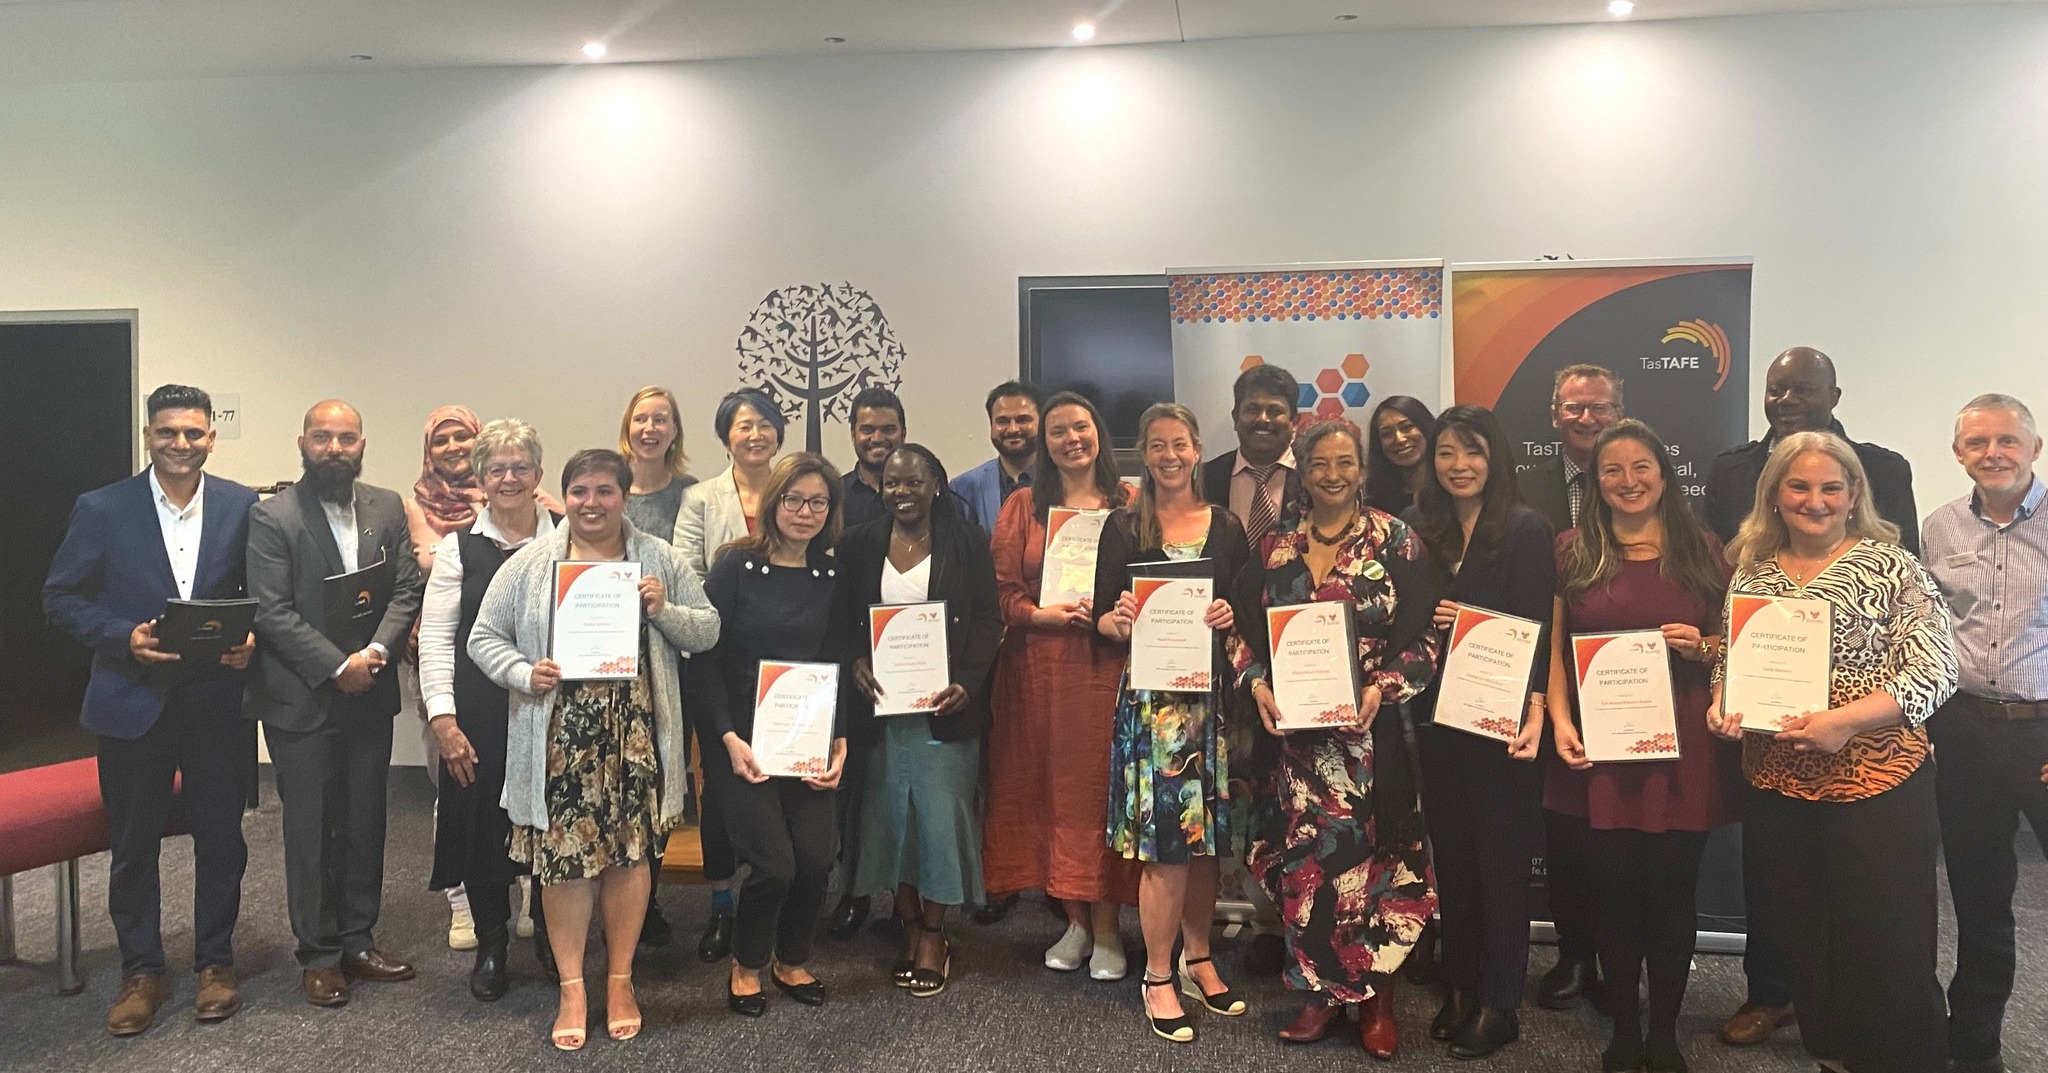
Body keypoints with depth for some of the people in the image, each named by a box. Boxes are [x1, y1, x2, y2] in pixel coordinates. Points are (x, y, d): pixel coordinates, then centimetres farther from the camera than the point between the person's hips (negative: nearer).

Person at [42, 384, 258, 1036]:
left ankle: (215, 962, 25)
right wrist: (124, 637, -16)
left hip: (219, 700, 1)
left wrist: (253, 639, -11)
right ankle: (141, 973, 24)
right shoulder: (102, 510, -3)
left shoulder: (243, 507, 0)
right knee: (133, 844, 9)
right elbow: (62, 598, -1)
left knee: (220, 837, 9)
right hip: (133, 700, 0)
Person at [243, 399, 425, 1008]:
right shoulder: (272, 518, -7)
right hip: (301, 699, -4)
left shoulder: (388, 509, 6)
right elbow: (272, 612, -12)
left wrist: (377, 650, -15)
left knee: (365, 825, 12)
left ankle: (357, 941, 25)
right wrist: (337, 666, -17)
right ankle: (318, 955, 17)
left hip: (370, 695, 4)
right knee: (310, 832, 5)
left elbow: (406, 590, 1)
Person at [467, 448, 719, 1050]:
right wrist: (524, 674, -11)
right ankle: (572, 989, 18)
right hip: (559, 736, 0)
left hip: (635, 734, 1)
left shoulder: (659, 559, 5)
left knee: (630, 850, 6)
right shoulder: (530, 562, 3)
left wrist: (663, 610, -12)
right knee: (563, 856, 3)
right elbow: (485, 637, 6)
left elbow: (707, 632, 6)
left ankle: (619, 980, 24)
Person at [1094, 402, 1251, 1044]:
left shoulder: (1226, 527, 9)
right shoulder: (1123, 526, 3)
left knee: (1207, 833, 9)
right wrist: (1118, 621, -20)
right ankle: (1158, 978, 11)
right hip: (1149, 696, -3)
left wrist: (1230, 617, -12)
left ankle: (1198, 960, 27)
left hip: (1212, 694, 3)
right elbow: (1102, 617, 1)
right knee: (1164, 841, -4)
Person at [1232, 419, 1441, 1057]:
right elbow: (1247, 629, 10)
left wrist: (1380, 688, -18)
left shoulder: (1396, 541, -1)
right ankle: (1320, 993, 20)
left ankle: (1376, 999, 18)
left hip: (1371, 727, -2)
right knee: (1303, 857, 5)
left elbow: (1423, 637, -4)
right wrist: (1258, 685, -7)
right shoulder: (1275, 545, 8)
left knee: (1374, 855, 2)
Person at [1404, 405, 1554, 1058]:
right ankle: (1459, 988, 25)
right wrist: (1427, 621, -8)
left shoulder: (1525, 530, -6)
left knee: (1500, 856, 4)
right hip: (1437, 718, 5)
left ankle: (1499, 1003, 17)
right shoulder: (1417, 529, 8)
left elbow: (1536, 630, -12)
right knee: (1450, 854, 12)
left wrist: (1535, 712, -23)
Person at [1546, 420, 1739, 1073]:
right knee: (1615, 889, 6)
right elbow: (1554, 646, 6)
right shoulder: (1574, 550, 6)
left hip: (1683, 746, 0)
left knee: (1672, 890, 6)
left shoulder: (1702, 550, 6)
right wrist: (1559, 719, -7)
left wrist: (1702, 648, -10)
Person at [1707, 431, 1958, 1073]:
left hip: (1877, 780, -4)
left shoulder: (1890, 566, -6)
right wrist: (1722, 705, -4)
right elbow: (1730, 660, 17)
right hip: (1775, 785, 5)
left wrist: (1848, 718, -22)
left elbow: (1937, 669, -11)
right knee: (1803, 937, 15)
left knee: (1886, 946, 3)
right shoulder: (1752, 573, 7)